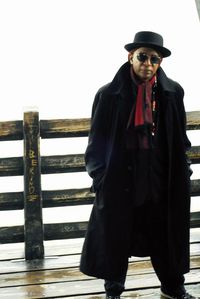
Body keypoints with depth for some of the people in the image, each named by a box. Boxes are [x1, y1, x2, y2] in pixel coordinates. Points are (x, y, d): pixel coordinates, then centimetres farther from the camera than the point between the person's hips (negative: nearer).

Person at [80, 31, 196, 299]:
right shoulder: (110, 94, -5)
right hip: (121, 179, -2)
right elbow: (98, 140, -1)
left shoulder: (173, 92, 1)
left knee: (166, 235, 14)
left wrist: (182, 172, 5)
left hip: (161, 180, 2)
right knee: (116, 237, 9)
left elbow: (180, 138, 7)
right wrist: (100, 176, -6)